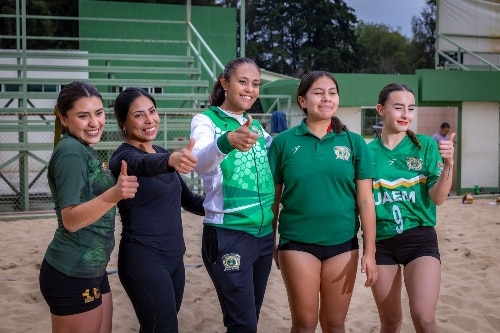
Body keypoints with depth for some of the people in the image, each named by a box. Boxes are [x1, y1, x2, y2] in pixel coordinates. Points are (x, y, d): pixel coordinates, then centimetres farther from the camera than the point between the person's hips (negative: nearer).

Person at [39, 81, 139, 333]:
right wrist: (113, 195, -37)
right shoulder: (70, 151, -17)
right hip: (71, 276, -9)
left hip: (91, 272, 9)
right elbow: (71, 220, -24)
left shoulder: (84, 150, 11)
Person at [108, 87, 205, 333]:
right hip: (143, 258, -7)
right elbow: (144, 165, -38)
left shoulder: (161, 153, 10)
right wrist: (171, 160, -59)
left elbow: (187, 199, 16)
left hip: (173, 257, 7)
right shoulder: (124, 157, -13)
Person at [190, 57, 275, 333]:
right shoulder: (206, 120, -7)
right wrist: (227, 142, -48)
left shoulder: (256, 126, 12)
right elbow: (200, 162, -29)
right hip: (227, 235, -6)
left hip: (263, 234, 6)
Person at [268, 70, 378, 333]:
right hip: (297, 243, -1)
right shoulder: (284, 141, -2)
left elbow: (365, 200, 0)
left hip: (343, 243, 2)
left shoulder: (354, 142, 1)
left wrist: (369, 252, -3)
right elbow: (273, 197, 3)